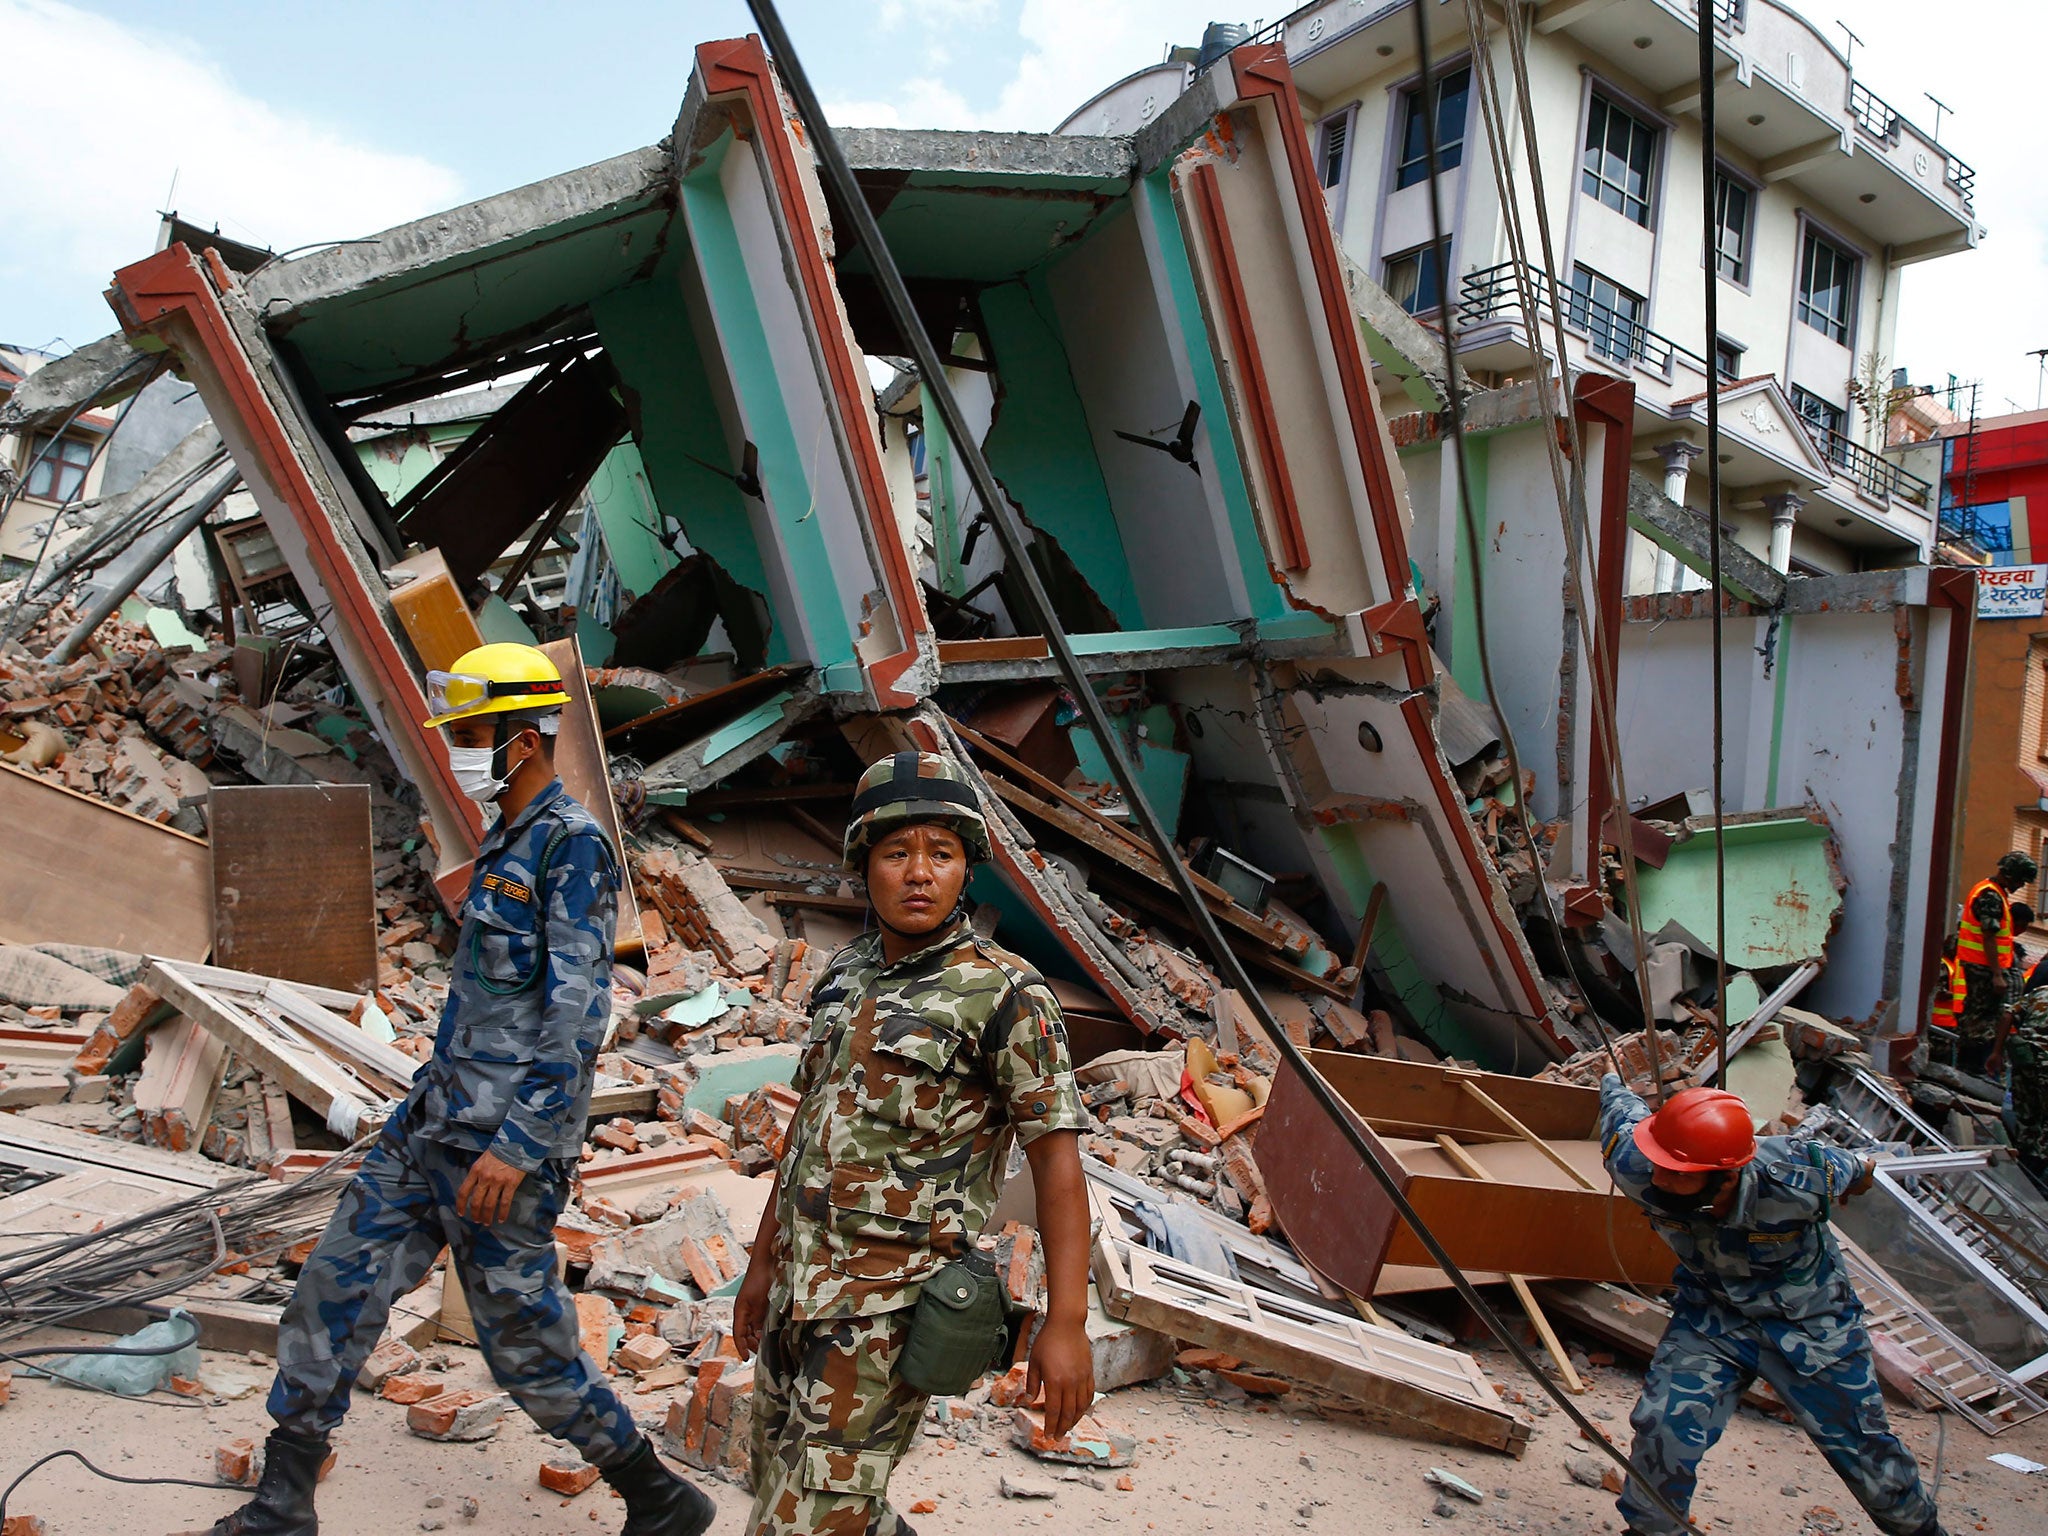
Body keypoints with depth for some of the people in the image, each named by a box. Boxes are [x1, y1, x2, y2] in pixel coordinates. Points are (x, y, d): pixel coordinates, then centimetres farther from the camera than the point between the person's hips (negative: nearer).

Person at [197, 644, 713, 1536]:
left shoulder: (574, 844, -16)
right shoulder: (504, 842, 13)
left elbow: (577, 1014, -23)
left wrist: (519, 1146, -27)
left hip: (505, 1140, -9)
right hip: (433, 1124, 9)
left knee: (527, 1347, 1)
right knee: (337, 1289, 12)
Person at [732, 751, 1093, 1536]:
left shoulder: (1003, 995, -14)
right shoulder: (845, 975, 7)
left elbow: (1057, 1156, -16)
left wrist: (1067, 1323, -21)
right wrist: (763, 1263, 17)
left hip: (889, 1303, -7)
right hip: (800, 1286, 8)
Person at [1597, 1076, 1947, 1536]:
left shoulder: (1795, 1179, -37)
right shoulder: (1636, 1170, -32)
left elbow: (1850, 1168, -10)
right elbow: (1622, 1109, -8)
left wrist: (1861, 1173, 14)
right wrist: (1611, 1083, 15)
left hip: (1809, 1325, -1)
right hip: (1711, 1316, 1)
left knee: (1864, 1449, 13)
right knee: (1664, 1429, -17)